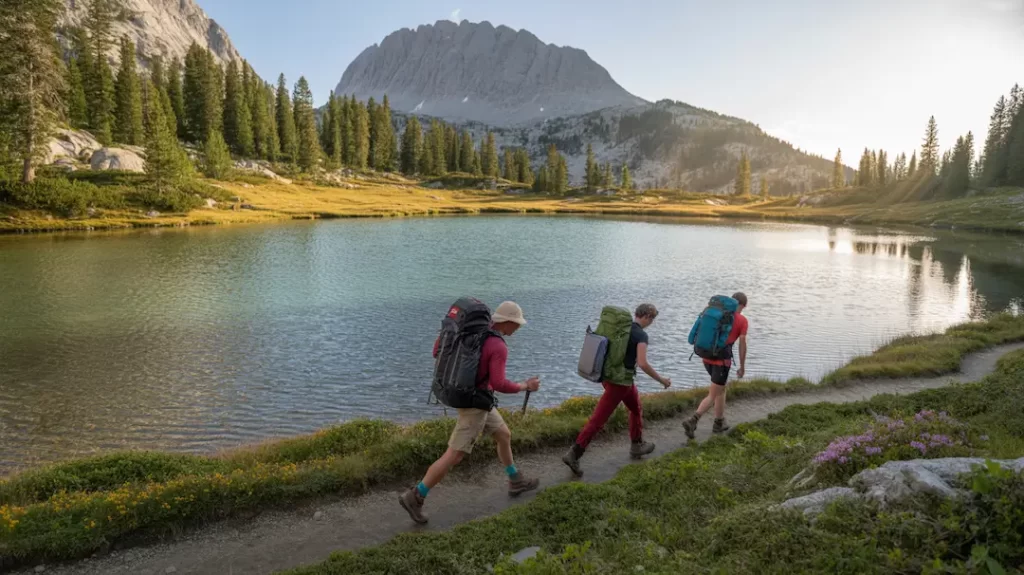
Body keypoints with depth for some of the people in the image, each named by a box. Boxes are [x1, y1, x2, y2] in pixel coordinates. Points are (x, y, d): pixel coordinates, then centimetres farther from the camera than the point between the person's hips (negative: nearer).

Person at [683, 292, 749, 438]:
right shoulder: (742, 321, -4)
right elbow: (742, 345, -4)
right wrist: (742, 366, 5)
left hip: (707, 357, 6)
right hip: (722, 360, -6)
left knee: (722, 388, 25)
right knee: (712, 396, -1)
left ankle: (719, 423, 29)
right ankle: (692, 421, -19)